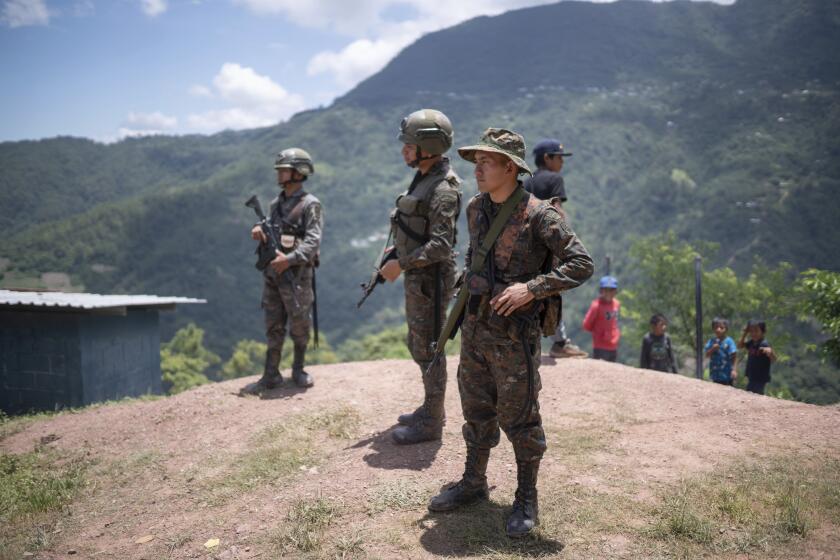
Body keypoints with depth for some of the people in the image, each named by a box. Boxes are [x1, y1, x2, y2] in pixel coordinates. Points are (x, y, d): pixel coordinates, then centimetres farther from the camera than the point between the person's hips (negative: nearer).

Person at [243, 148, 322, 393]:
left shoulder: (310, 205, -8)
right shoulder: (276, 203, 14)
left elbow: (313, 242, -17)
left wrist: (290, 259, -28)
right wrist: (260, 231, -3)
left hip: (296, 274, -6)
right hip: (271, 272, 6)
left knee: (299, 324, 4)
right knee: (273, 326, 8)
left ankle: (298, 369, 22)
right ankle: (271, 375, 13)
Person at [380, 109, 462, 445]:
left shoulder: (443, 189, -19)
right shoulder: (423, 179, 12)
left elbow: (440, 245, -25)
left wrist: (401, 264, -21)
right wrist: (395, 255, 13)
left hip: (430, 280, -10)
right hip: (416, 278, 10)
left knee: (428, 350, 0)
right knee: (417, 345, 19)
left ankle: (431, 423, 12)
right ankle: (431, 408, 33)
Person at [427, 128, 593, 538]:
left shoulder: (538, 215, -15)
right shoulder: (475, 209, 6)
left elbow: (581, 264, -16)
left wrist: (531, 289, -22)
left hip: (515, 335, -6)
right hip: (475, 329, 7)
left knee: (519, 419, 4)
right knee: (476, 411, 17)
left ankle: (527, 499, 22)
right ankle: (473, 483, 35)